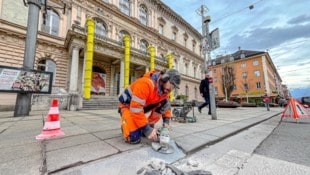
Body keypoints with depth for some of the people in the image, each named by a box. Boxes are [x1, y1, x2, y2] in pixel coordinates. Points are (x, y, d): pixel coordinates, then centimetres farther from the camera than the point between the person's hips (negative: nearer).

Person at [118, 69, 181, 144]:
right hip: (128, 106, -7)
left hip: (144, 107, 7)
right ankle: (126, 124, 9)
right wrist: (146, 129, -33)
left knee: (165, 104, -14)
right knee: (134, 138, -24)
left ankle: (149, 126, 2)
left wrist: (166, 121, -8)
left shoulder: (164, 88, -9)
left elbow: (166, 105, 5)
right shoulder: (146, 83, -35)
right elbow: (136, 108, -38)